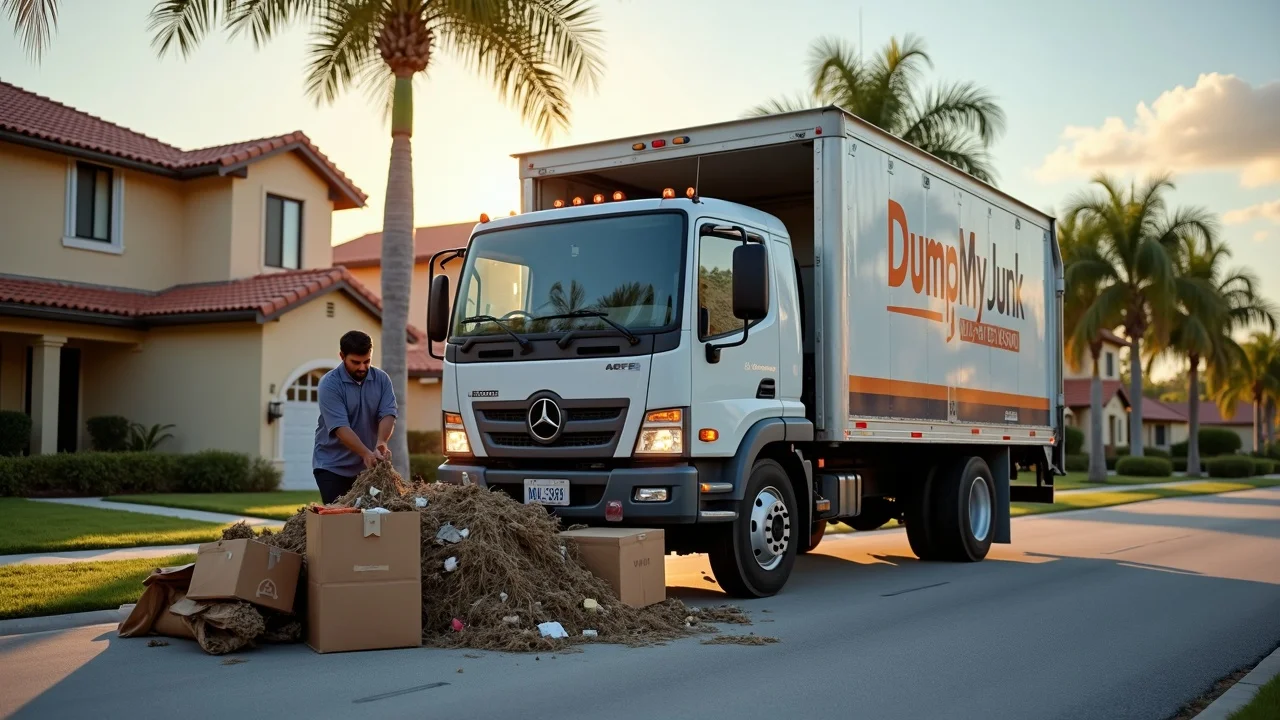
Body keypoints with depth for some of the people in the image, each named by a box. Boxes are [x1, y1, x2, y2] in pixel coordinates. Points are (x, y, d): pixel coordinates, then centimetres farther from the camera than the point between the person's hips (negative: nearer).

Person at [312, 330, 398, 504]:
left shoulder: (382, 379, 0)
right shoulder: (330, 384, -14)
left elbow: (387, 414, -9)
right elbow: (340, 427, -22)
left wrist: (381, 443, -30)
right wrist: (366, 453, -35)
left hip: (367, 466, 4)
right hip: (332, 466, -4)